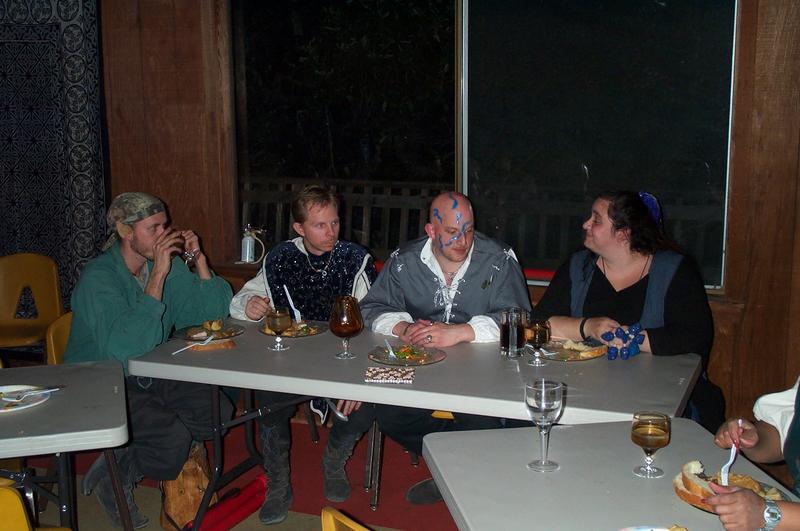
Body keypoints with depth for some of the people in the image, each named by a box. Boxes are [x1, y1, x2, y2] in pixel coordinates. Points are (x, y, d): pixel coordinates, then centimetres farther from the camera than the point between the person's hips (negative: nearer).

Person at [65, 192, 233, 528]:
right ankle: (112, 478, 2)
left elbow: (214, 309, 1)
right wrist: (158, 276, -34)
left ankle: (124, 459, 2)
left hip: (151, 377, 8)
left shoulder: (168, 264, 0)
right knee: (175, 438, -26)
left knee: (217, 412, -11)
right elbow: (127, 347, -35)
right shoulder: (98, 278, -21)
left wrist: (199, 260, -13)